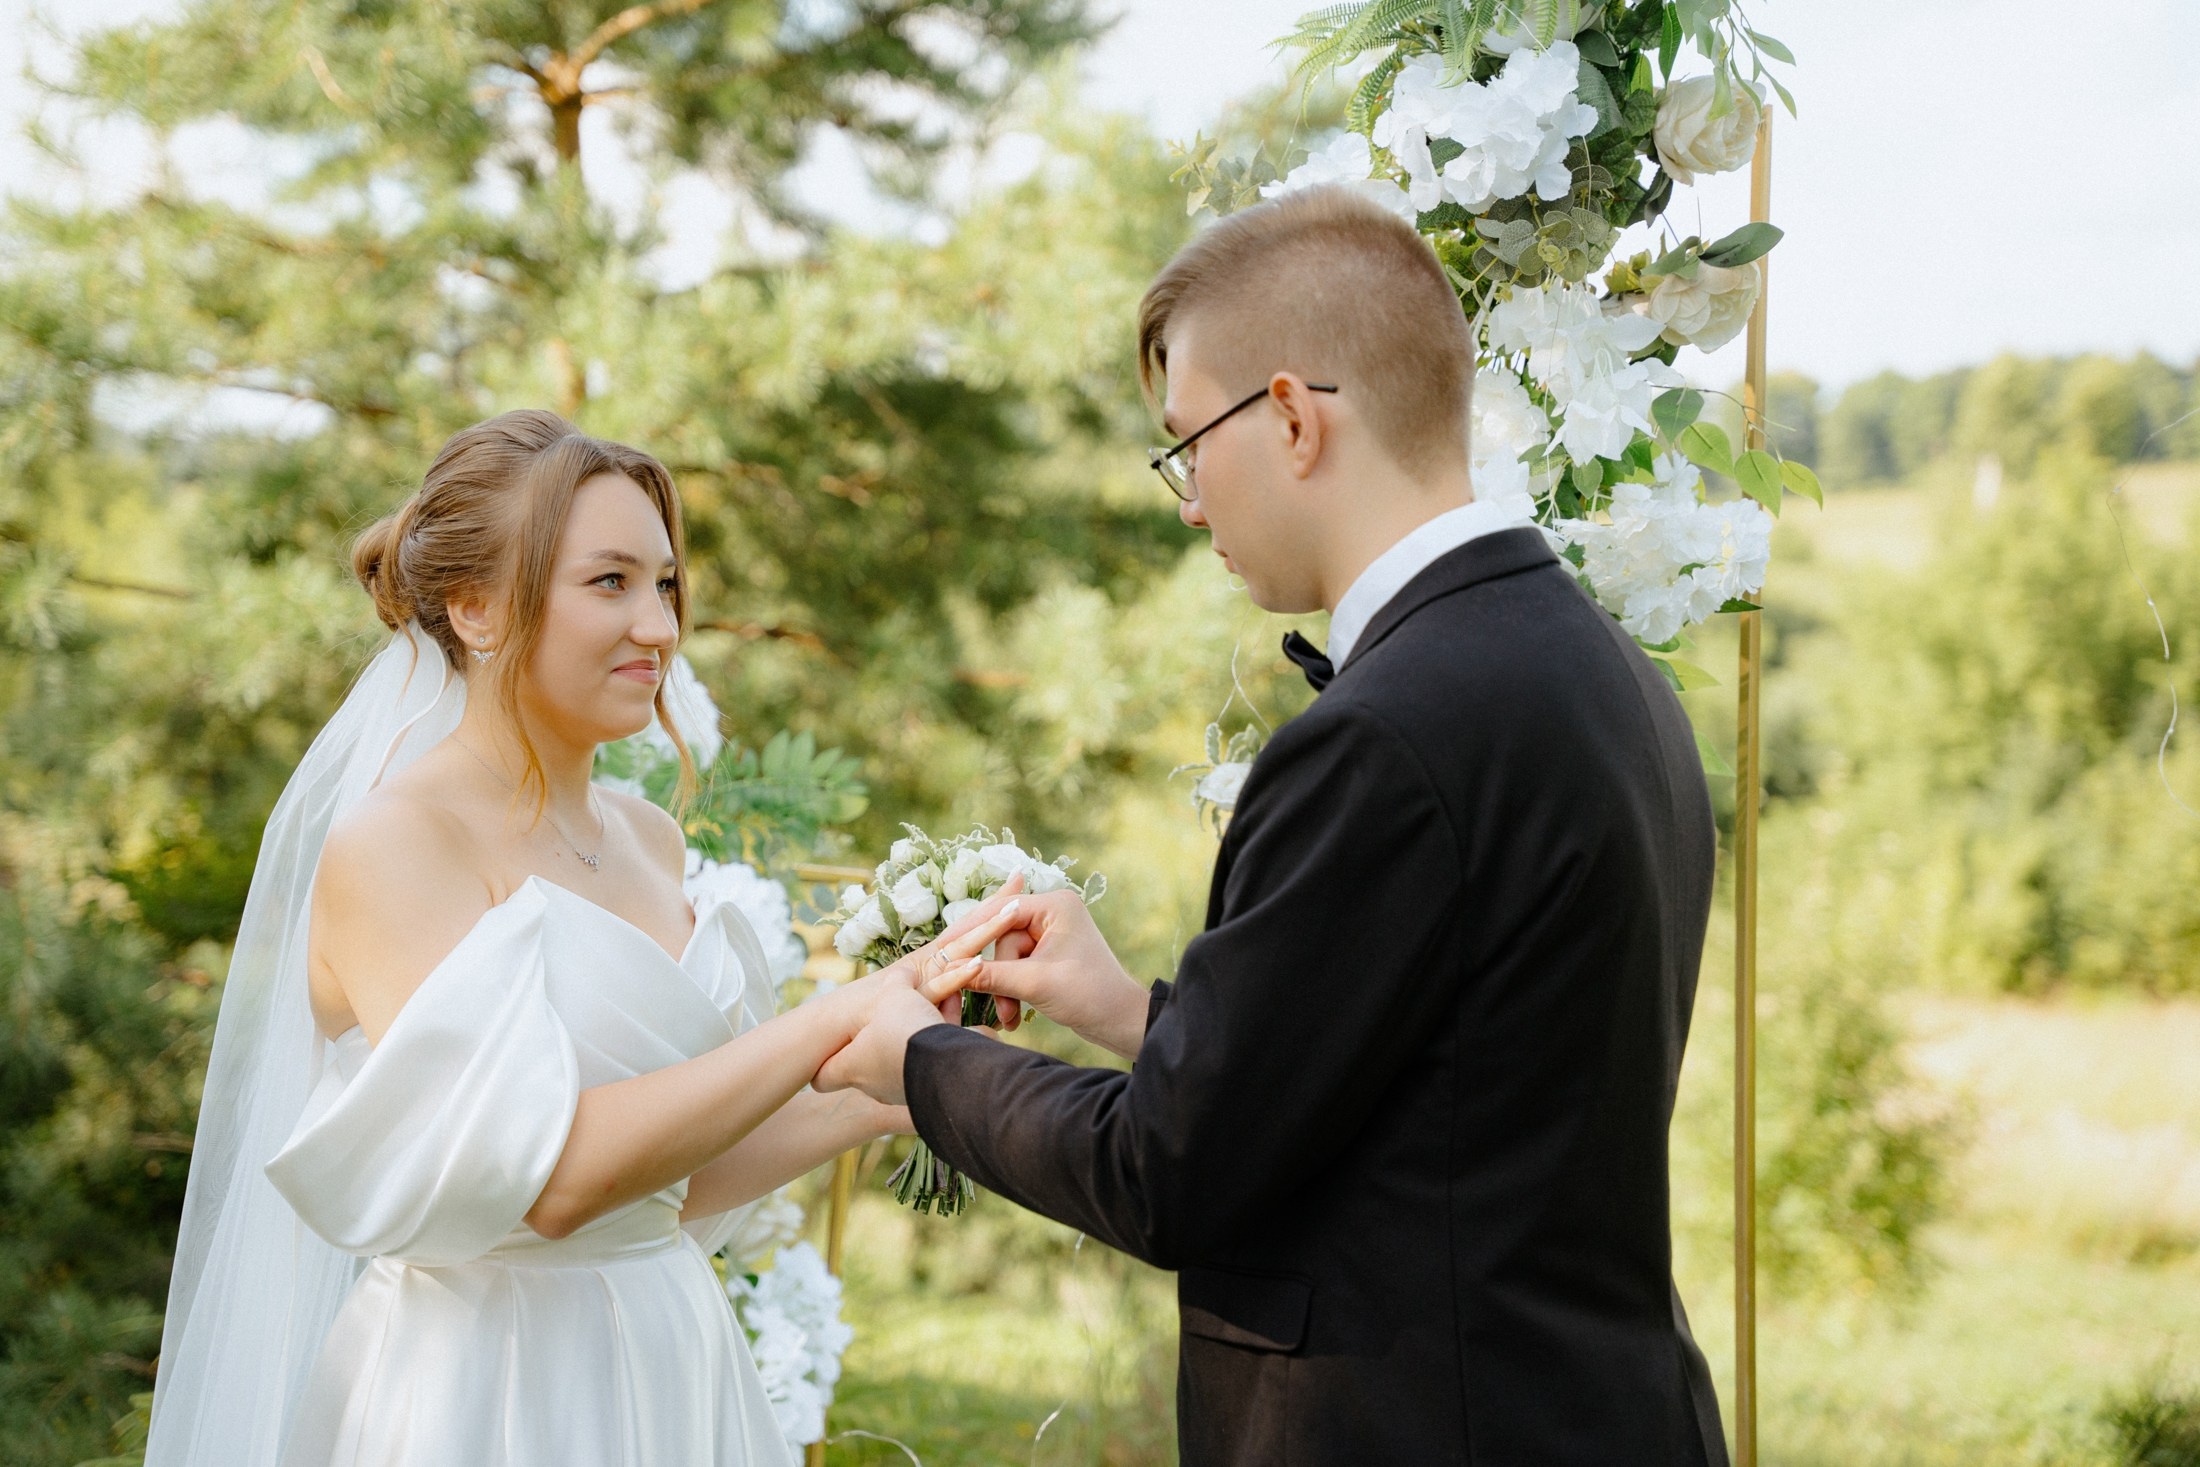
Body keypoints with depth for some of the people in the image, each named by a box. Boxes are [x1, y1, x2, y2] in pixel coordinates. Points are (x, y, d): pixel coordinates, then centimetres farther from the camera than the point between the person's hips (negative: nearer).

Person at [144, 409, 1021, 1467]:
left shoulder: (649, 838, 7)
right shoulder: (392, 843, -15)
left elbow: (670, 1183, 10)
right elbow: (547, 1174, -24)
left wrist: (886, 1099, -2)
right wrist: (834, 1022, -22)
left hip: (673, 1369, 7)